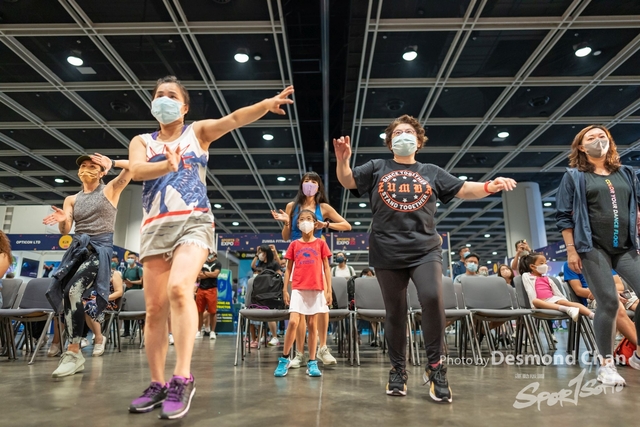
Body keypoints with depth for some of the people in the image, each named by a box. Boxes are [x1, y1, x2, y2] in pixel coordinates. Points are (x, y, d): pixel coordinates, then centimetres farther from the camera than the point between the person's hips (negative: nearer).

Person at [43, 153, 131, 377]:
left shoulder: (110, 190, 6)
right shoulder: (72, 199, 16)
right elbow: (65, 230, 5)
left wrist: (112, 163, -17)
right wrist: (62, 219, -17)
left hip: (100, 247, -6)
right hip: (77, 248, 6)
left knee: (73, 291, -24)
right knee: (63, 295, -1)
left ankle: (74, 354, -19)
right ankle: (73, 352, 12)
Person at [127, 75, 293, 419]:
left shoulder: (198, 131, 13)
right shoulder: (141, 142, 18)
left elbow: (233, 119, -5)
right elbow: (137, 171, -4)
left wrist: (265, 104, -23)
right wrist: (167, 165, -25)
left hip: (194, 221, -3)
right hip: (155, 227, 4)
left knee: (179, 288, -27)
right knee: (155, 308, 2)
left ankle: (183, 378, -20)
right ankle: (157, 385, 13)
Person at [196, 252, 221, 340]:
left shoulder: (217, 263, 3)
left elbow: (215, 274, -11)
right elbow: (198, 276, 4)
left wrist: (204, 273, 0)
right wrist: (210, 274, -5)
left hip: (211, 289, -4)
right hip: (201, 289, 4)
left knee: (212, 312, -3)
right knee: (199, 311, 6)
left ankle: (212, 332, 5)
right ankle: (199, 331, 16)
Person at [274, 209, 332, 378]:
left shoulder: (321, 243, 6)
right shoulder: (294, 244, 8)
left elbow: (326, 268, 6)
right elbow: (288, 269, 9)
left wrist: (329, 290, 0)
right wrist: (285, 290, 2)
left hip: (317, 289, 0)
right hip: (298, 289, 0)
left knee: (312, 324, 5)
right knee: (293, 322, -11)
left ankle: (312, 363, 12)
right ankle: (284, 359, 4)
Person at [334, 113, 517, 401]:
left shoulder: (431, 172, 14)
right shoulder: (377, 168, 11)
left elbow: (464, 190, 9)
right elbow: (347, 181, 1)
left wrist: (490, 186, -10)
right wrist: (343, 160, -20)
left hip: (425, 249, 0)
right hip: (388, 252, 0)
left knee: (433, 299, -21)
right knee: (395, 312, 6)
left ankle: (435, 366, -1)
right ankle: (398, 369, 23)